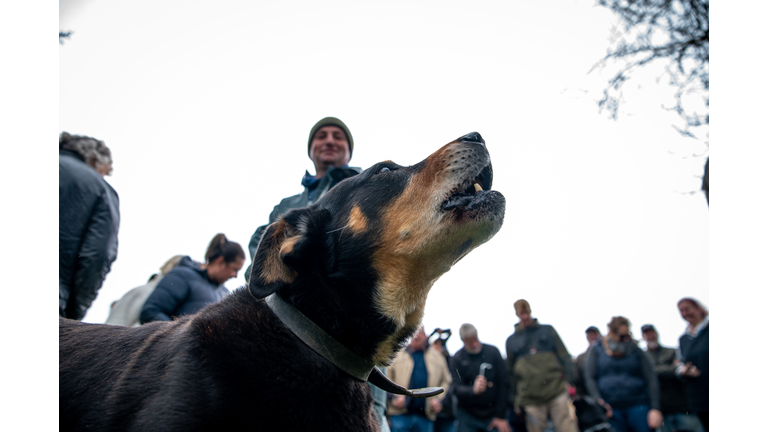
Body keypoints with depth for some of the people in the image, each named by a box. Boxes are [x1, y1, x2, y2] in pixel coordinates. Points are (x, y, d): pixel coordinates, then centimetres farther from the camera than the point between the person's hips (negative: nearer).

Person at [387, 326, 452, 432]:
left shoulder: (437, 357, 14)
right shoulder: (397, 354, 5)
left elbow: (446, 382, 18)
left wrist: (439, 399, 3)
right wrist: (393, 397, -10)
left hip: (426, 416, 3)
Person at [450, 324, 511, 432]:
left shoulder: (492, 352, 0)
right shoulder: (457, 359, -2)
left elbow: (503, 384, 1)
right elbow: (456, 389, -10)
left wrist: (501, 417, -2)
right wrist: (473, 390, -32)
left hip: (493, 414, 1)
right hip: (467, 416, -1)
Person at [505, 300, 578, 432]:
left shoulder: (547, 330, 13)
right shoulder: (511, 341, 14)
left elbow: (564, 356, 10)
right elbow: (511, 373, 17)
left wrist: (568, 380, -2)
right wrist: (514, 400, 13)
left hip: (557, 391, -1)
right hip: (531, 398, 1)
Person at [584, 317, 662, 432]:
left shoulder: (635, 350, 10)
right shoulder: (597, 351, 10)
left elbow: (651, 379, 6)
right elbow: (589, 378, 3)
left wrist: (655, 409, -5)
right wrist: (600, 401, -12)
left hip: (637, 405, 0)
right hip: (611, 408, 0)